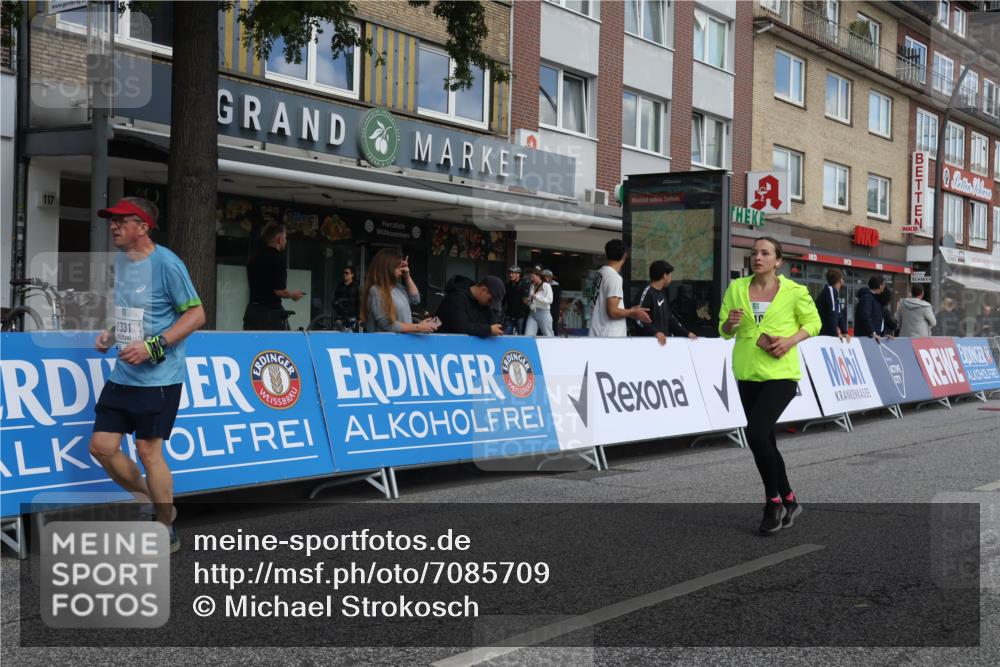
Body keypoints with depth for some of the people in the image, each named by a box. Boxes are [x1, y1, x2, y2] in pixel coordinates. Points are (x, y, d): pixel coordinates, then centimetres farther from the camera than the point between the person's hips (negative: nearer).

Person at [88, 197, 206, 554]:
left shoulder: (166, 263, -15)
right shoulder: (121, 259, 10)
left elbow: (196, 314, -14)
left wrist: (154, 346, -21)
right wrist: (111, 334, 6)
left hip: (158, 378, -8)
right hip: (122, 375, 8)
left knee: (148, 450, -2)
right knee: (101, 446, 6)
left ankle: (167, 532, 15)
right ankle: (150, 500, 29)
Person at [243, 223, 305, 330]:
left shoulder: (253, 259, 12)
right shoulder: (278, 259, -12)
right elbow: (280, 290, -17)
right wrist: (293, 294, 2)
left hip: (251, 310, 7)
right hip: (271, 312, -7)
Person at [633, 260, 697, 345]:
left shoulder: (662, 293, 16)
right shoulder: (647, 293, -12)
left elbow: (670, 317, 20)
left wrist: (687, 333, 15)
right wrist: (656, 332, -29)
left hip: (664, 339, 9)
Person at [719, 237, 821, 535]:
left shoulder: (794, 291, -5)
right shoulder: (736, 288, 5)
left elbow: (813, 322, 6)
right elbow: (724, 330, 9)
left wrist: (791, 340, -12)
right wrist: (730, 323, -14)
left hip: (780, 374, -5)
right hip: (748, 375, 5)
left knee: (756, 434, -20)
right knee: (765, 441, 12)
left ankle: (773, 501, -2)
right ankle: (789, 501, 30)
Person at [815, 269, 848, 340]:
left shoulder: (834, 292, 20)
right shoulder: (830, 290, -9)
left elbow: (839, 315, 19)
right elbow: (832, 313, -19)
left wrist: (844, 332, 8)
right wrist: (835, 333, -19)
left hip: (827, 334, 9)